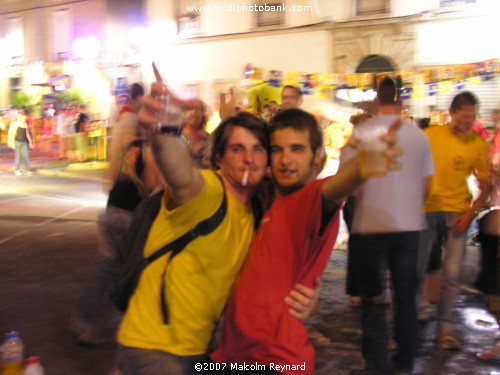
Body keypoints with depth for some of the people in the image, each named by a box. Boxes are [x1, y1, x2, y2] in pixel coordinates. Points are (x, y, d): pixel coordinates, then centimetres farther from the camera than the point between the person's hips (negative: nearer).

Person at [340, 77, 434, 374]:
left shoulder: (362, 132, -8)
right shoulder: (419, 136, 2)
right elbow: (426, 185, 6)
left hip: (371, 226, -3)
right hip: (410, 226, 3)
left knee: (373, 298, 9)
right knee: (406, 295, 13)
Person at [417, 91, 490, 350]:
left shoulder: (478, 143, -2)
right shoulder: (429, 135, -3)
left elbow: (484, 186, 2)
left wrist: (470, 213, -9)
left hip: (457, 212, 0)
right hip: (426, 209, 0)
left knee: (452, 273, -2)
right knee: (416, 268, 3)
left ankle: (444, 325, 13)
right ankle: (420, 305, 29)